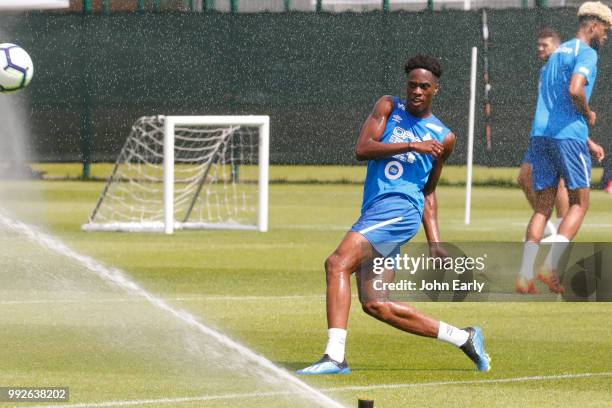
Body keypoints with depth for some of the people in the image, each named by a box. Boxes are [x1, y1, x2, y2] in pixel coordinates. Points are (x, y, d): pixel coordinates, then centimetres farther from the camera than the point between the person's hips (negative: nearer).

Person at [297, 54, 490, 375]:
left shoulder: (443, 138, 11)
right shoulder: (388, 108, 14)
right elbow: (362, 149, -1)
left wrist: (434, 243, 15)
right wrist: (411, 145, -9)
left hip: (400, 208, -5)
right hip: (374, 210, 5)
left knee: (338, 263, -25)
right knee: (375, 305, 2)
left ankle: (335, 356, -34)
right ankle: (463, 338, 14)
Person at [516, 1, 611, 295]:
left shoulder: (557, 53, 22)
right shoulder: (586, 53, -5)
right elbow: (575, 89, -22)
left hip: (539, 133, 7)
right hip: (568, 134, -7)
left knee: (543, 205, 8)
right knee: (579, 203, 3)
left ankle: (524, 276, -3)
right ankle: (550, 267, -11)